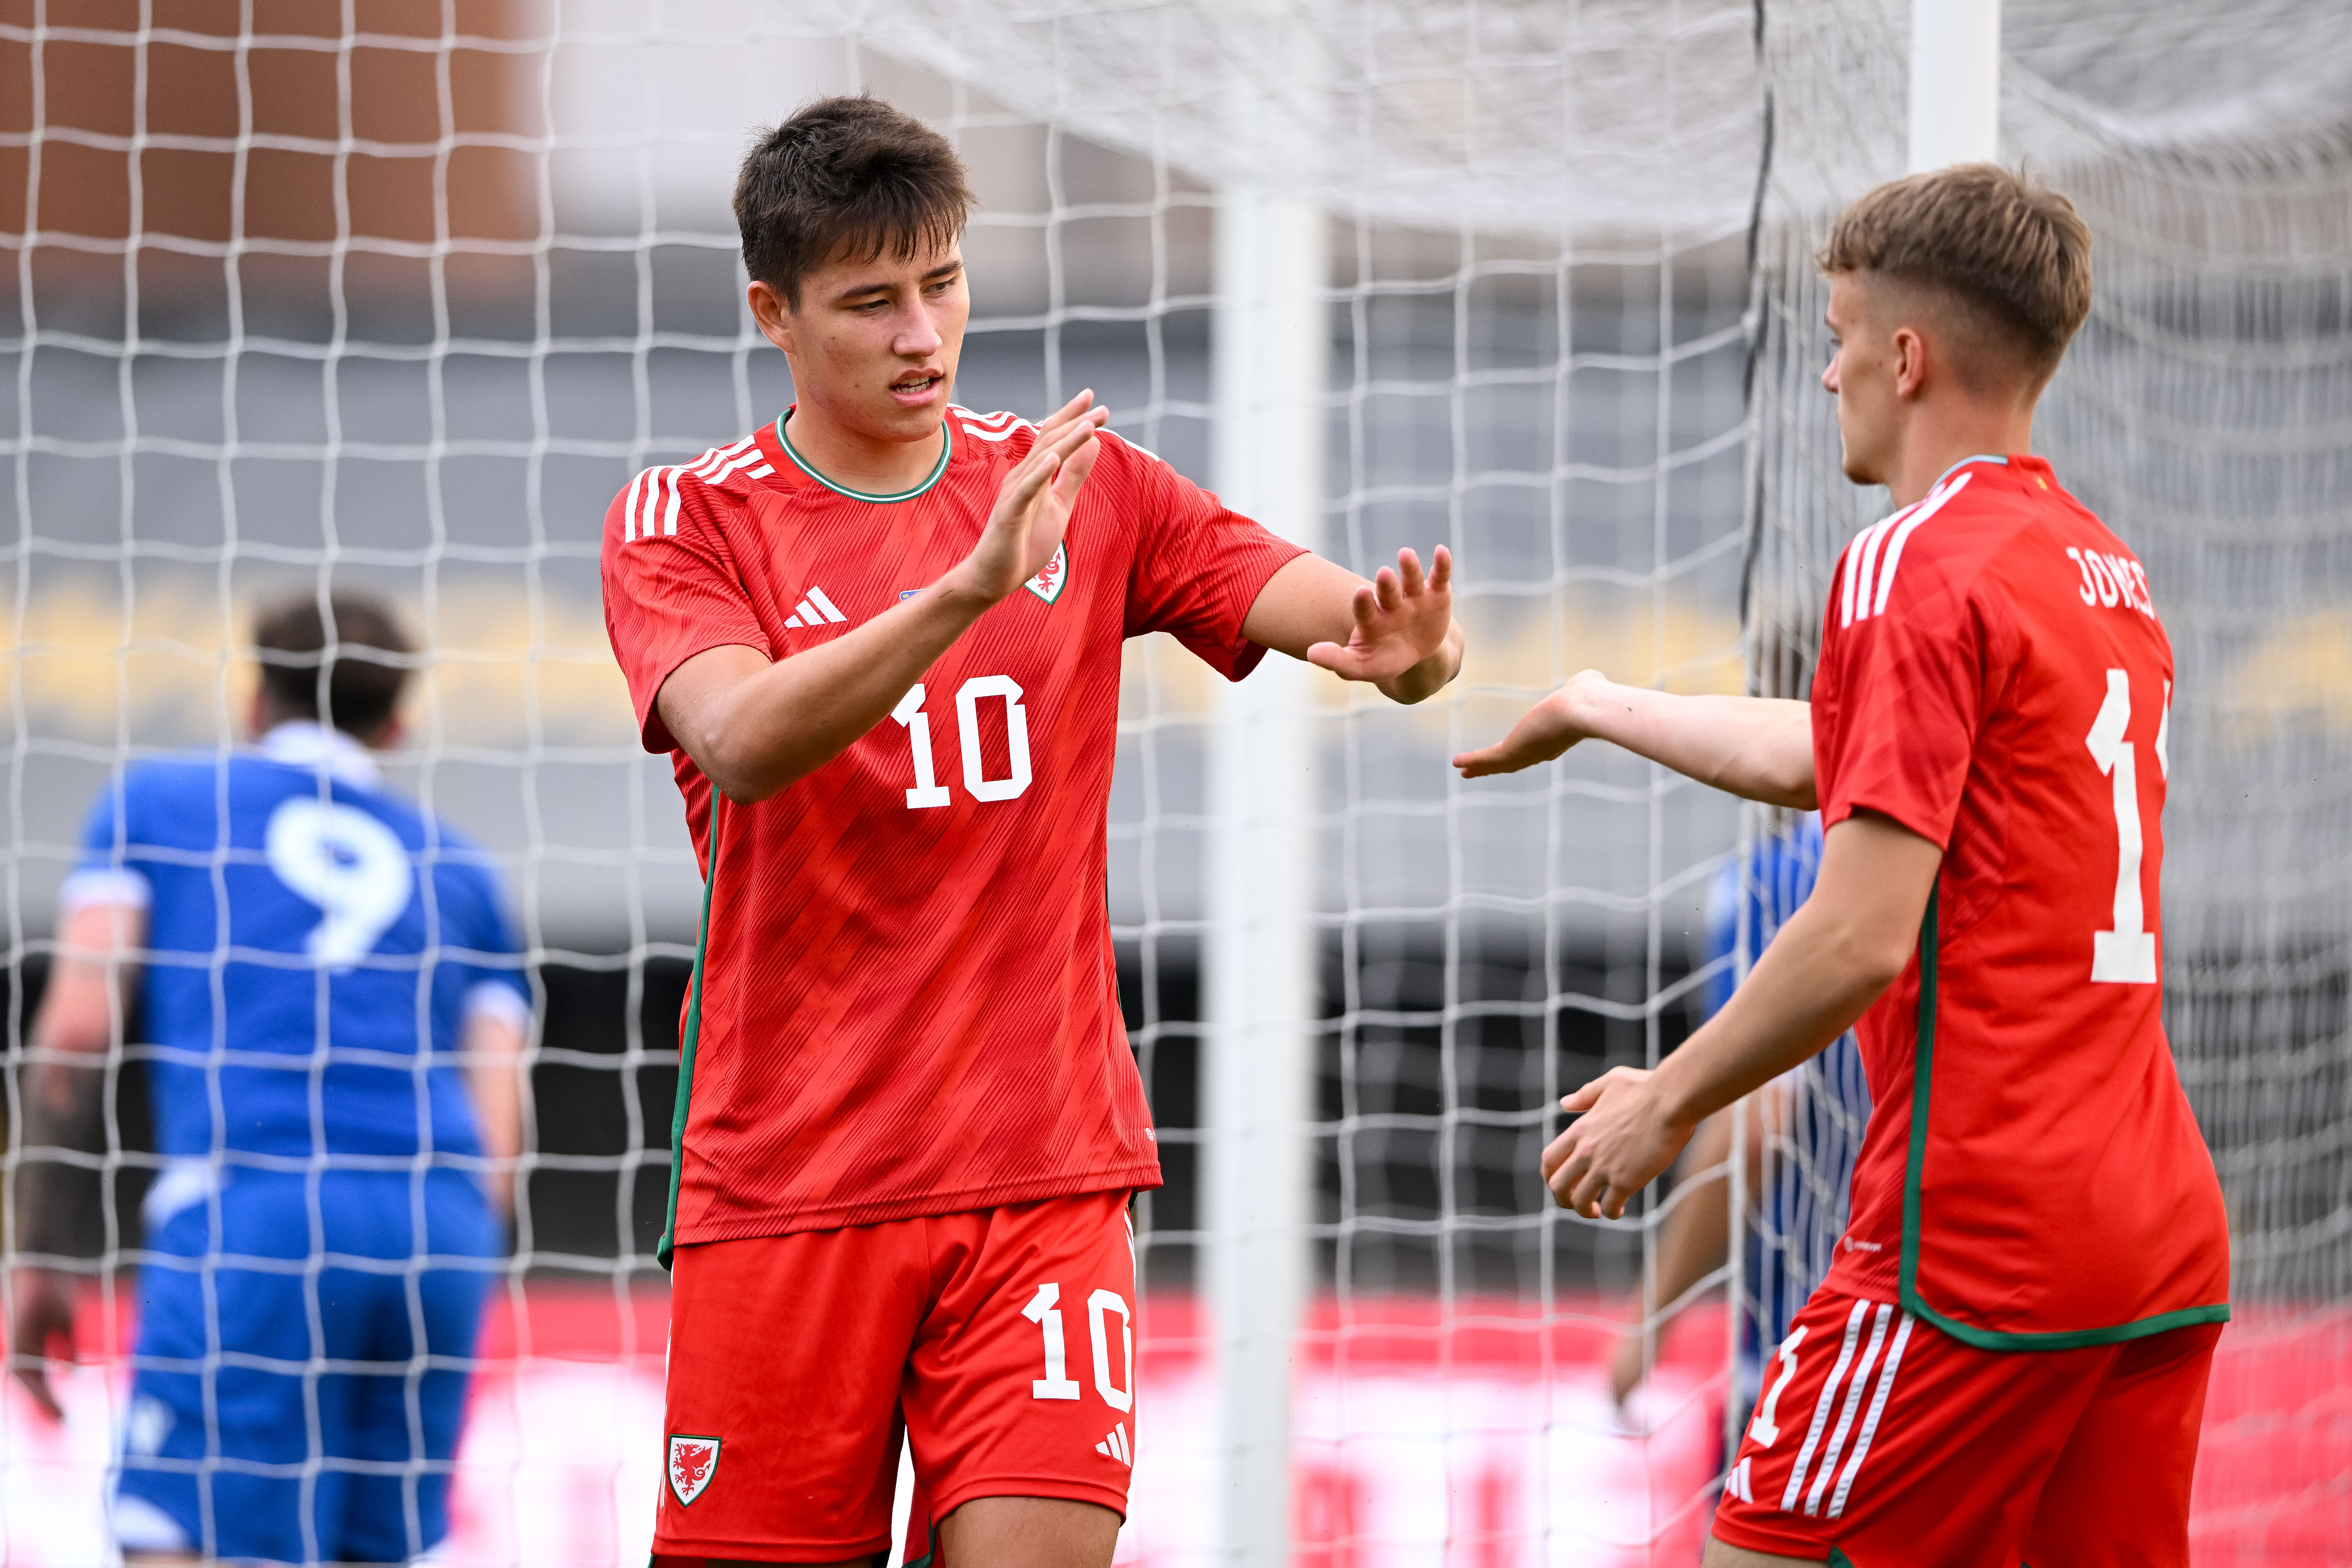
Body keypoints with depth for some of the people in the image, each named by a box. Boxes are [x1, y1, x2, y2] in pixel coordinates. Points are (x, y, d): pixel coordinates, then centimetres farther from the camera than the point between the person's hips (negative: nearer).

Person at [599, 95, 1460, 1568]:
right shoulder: (685, 522, 0)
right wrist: (970, 586, -33)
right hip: (784, 1180, -1)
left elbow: (1317, 603, -3)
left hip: (1042, 1170, 1)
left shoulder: (1082, 485, 9)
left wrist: (1399, 641, -27)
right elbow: (743, 739, -19)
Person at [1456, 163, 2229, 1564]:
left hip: (1982, 1231, -8)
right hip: (2168, 1232, 8)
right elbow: (1821, 757, 31)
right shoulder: (2106, 572, 17)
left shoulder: (1917, 567, -10)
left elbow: (1862, 937, -17)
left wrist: (1666, 1101, -4)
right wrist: (1595, 707, 43)